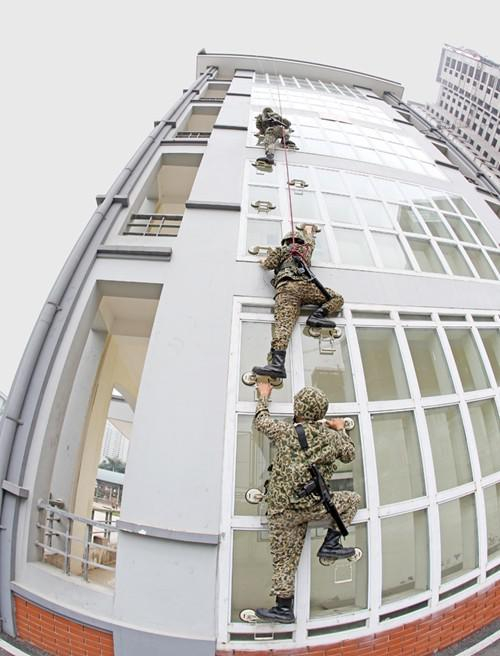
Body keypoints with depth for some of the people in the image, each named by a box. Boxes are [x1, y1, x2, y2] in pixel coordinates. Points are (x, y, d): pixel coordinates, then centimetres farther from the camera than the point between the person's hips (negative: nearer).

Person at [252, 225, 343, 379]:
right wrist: (308, 230, 78)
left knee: (283, 324, -21)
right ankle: (317, 315, -13)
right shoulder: (305, 248, 35)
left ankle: (277, 364, -43)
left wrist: (264, 260, 38)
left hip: (285, 288, 0)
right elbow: (310, 240, 57)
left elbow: (268, 264, 15)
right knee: (337, 298, 16)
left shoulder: (280, 250, 29)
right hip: (304, 284, 0)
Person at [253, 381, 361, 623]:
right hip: (312, 505, -1)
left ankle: (283, 608, 22)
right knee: (352, 499, 20)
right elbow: (349, 454, 20)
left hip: (281, 509, 1)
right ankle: (330, 544, 16)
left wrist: (264, 396, 30)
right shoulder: (332, 437, 1)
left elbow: (260, 420, 16)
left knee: (285, 560, 14)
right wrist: (341, 430, 34)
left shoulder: (285, 431, -1)